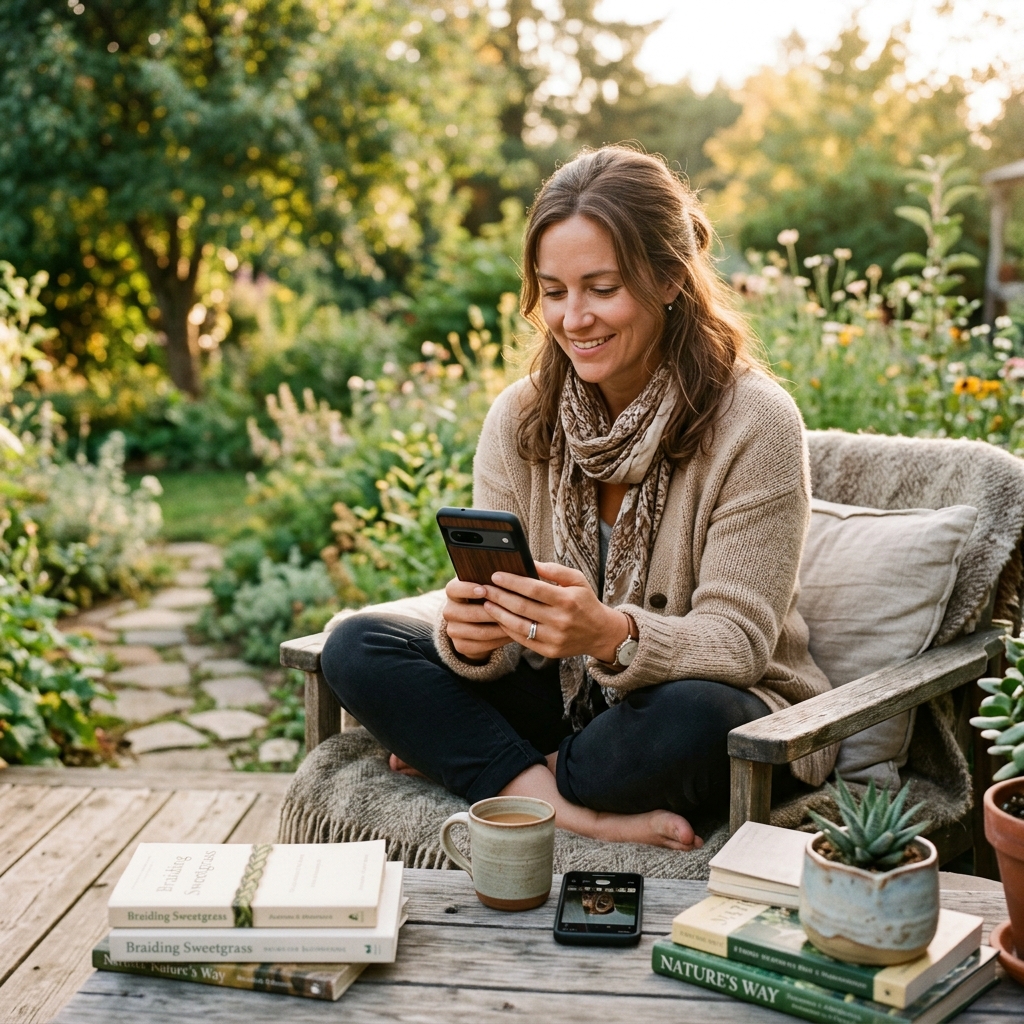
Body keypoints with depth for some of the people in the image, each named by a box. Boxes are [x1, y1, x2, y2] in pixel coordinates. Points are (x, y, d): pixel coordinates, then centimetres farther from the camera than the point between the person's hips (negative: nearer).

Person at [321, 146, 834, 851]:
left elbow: (737, 642, -18)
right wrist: (471, 634, -28)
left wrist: (611, 634, -38)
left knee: (687, 719, -39)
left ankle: (479, 765, -11)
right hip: (562, 698, 5)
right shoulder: (519, 419, -1)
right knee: (356, 647, -12)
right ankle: (581, 813, -25)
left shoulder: (754, 422, -15)